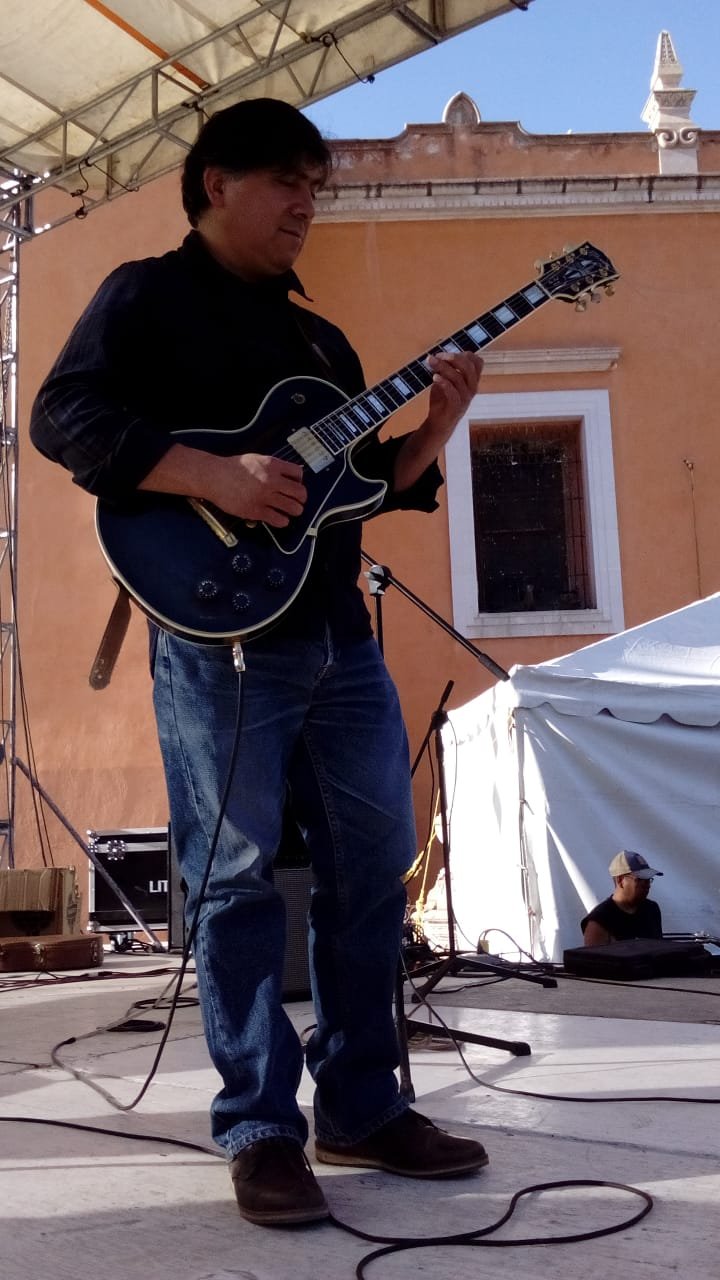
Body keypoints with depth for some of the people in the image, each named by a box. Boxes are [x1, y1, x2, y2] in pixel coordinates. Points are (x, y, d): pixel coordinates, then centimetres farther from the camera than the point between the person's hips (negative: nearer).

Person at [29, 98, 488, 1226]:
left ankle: (363, 1108, 20)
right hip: (219, 634, -7)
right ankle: (262, 1130, 8)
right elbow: (64, 416, -12)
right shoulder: (148, 295, 2)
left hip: (340, 635, 8)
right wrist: (216, 477, -22)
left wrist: (434, 429, 4)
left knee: (374, 865, 8)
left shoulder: (319, 338, 23)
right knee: (238, 882, -2)